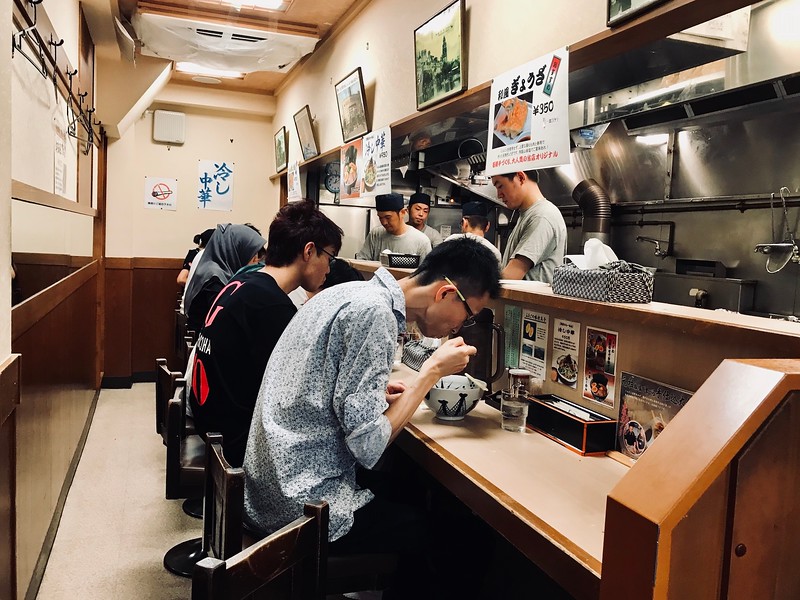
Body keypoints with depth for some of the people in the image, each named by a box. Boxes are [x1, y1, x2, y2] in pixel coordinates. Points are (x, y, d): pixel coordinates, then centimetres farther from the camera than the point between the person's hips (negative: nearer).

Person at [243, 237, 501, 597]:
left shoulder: (353, 293, 6)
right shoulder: (374, 313, -21)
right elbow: (367, 446, -22)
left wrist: (376, 395, 4)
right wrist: (432, 372, -13)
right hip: (306, 505, -9)